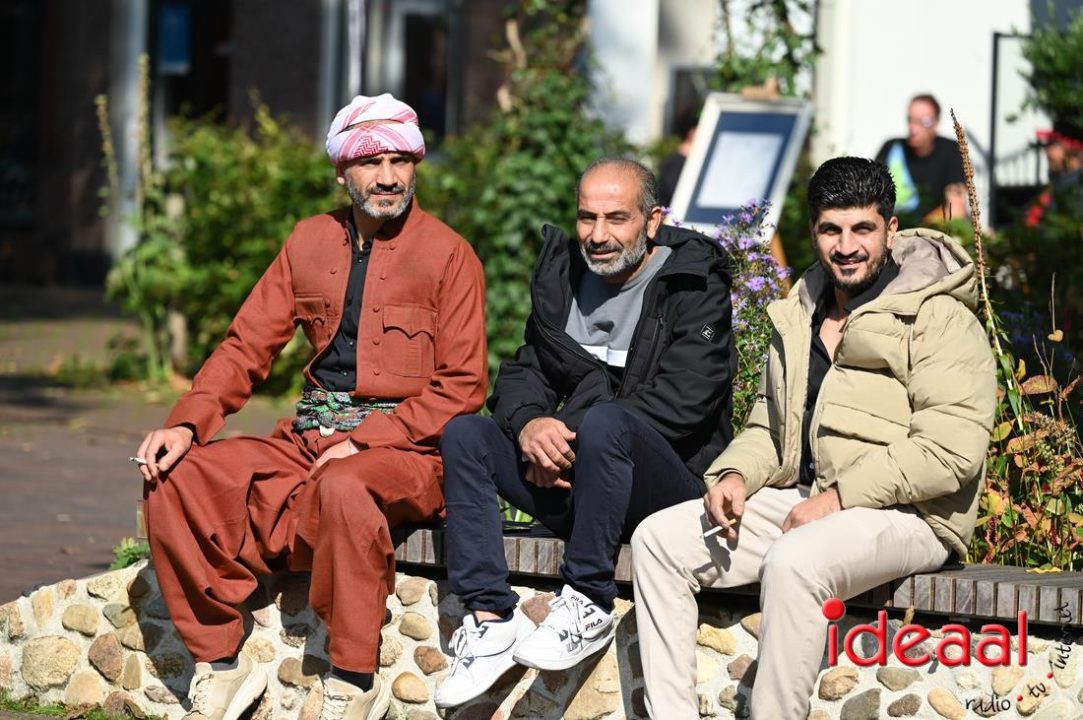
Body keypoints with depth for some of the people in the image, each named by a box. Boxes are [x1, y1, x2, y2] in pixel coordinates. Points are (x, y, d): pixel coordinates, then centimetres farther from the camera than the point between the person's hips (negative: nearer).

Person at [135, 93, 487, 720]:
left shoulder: (448, 254, -3)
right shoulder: (312, 243, 12)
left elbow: (462, 388, -7)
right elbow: (247, 346, 12)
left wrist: (362, 441, -17)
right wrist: (187, 424, -5)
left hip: (407, 450, -6)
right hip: (309, 439, 6)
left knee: (343, 487, -39)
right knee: (176, 477, -13)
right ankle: (220, 667, -5)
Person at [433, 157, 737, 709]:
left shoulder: (696, 285, -4)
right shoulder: (564, 275, 15)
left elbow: (681, 401, -16)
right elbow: (524, 370, 12)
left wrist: (571, 442, -19)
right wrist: (530, 424, -14)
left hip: (668, 485, -6)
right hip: (568, 480, 6)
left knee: (603, 421, -36)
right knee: (464, 434, -12)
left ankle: (588, 606, -26)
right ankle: (490, 618, -20)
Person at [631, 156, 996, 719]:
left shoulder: (939, 319, -6)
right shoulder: (800, 317, 19)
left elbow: (951, 448, -17)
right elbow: (769, 424, 28)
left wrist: (839, 497, -18)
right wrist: (736, 474, 4)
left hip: (904, 514, -8)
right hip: (799, 499, 8)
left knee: (793, 561, -37)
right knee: (658, 540, -5)